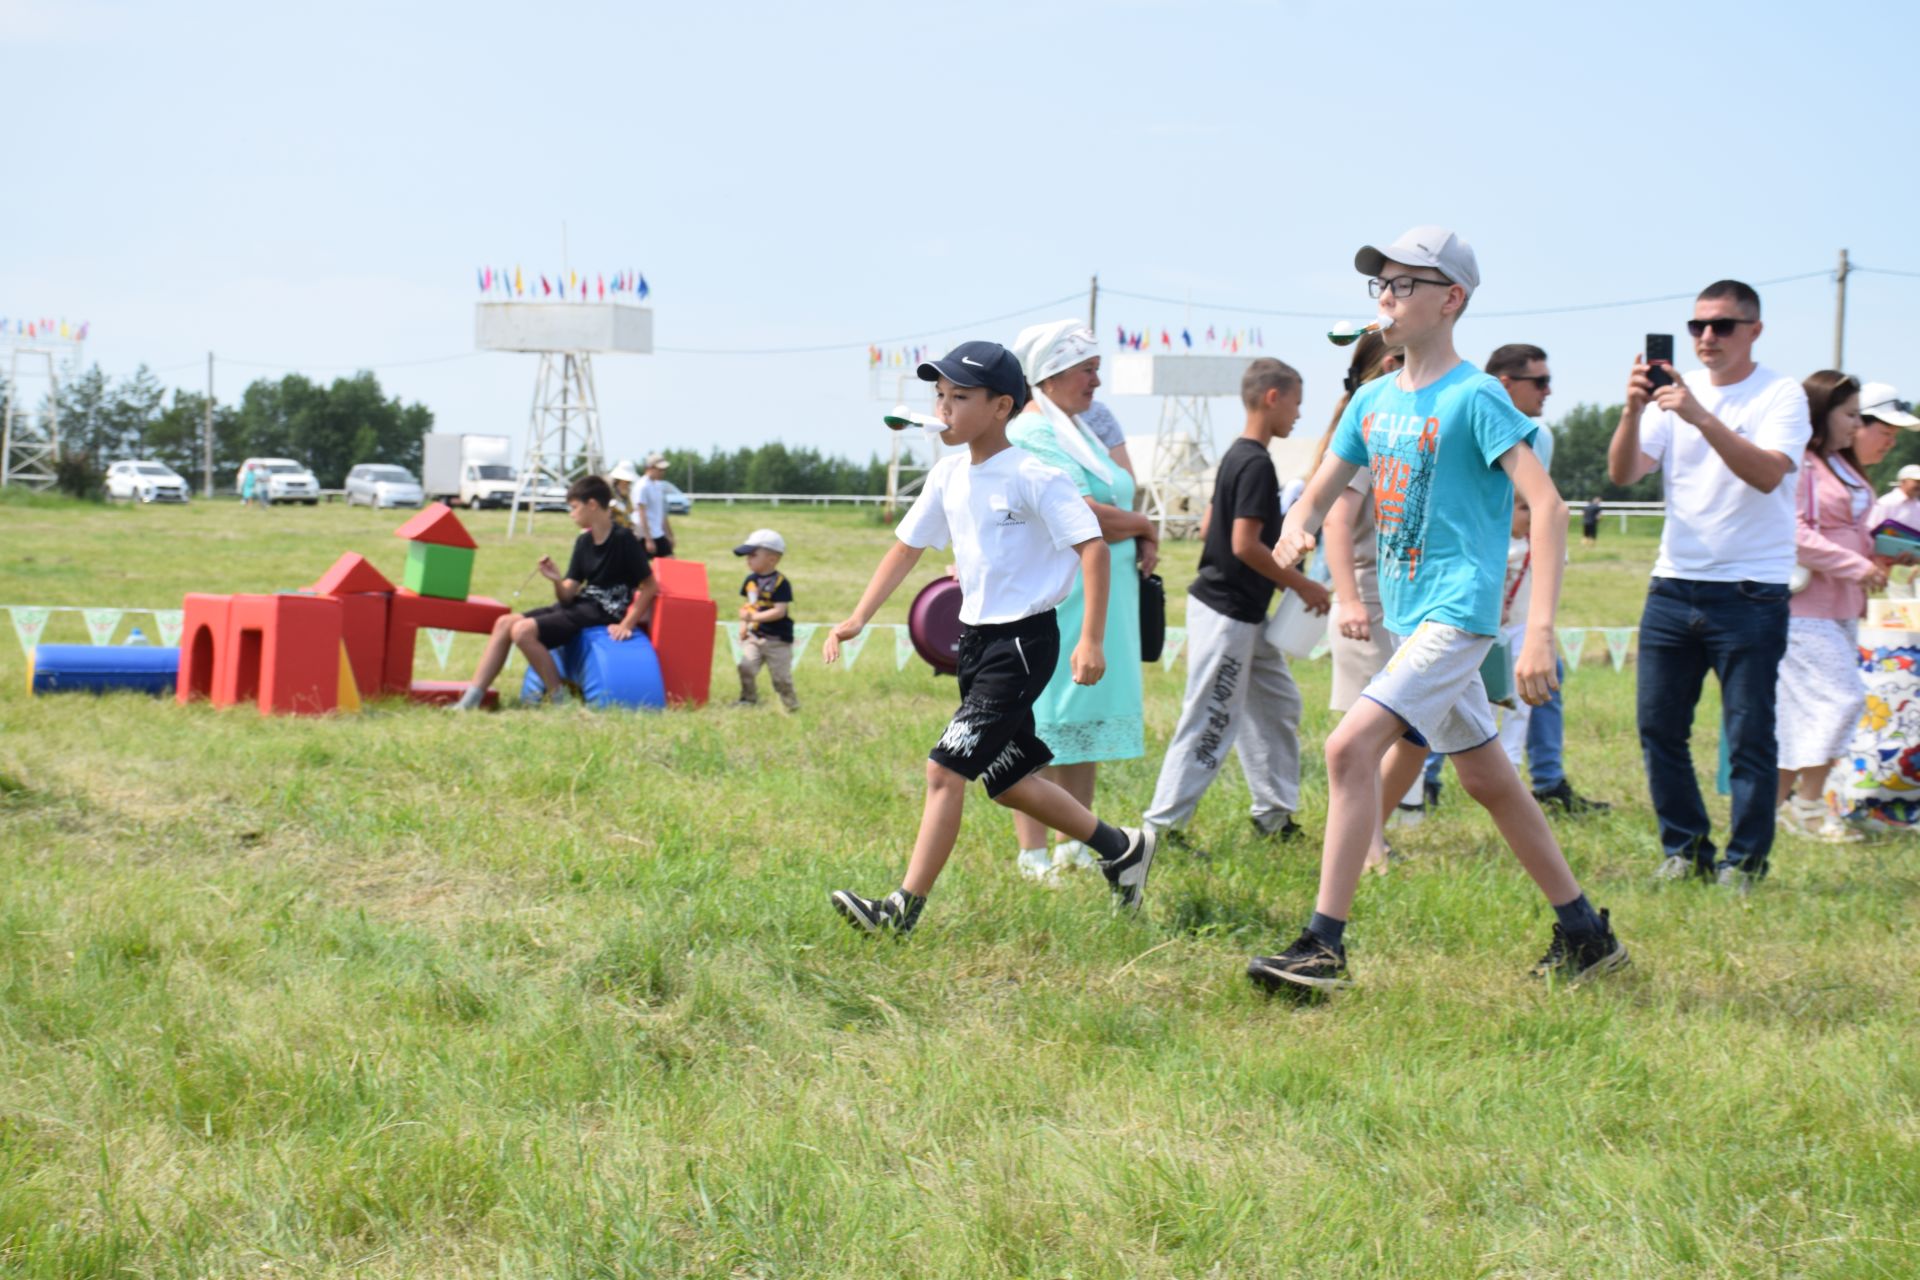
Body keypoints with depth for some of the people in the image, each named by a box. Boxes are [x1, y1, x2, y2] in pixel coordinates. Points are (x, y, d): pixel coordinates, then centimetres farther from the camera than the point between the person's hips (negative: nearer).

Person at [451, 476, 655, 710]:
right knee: (505, 623, -3)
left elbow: (649, 586, -12)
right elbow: (567, 595, 8)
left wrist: (627, 624, -18)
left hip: (604, 612, -9)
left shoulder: (623, 540, -12)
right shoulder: (584, 542, 11)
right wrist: (557, 581, -14)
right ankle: (469, 701, -7)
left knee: (523, 630, -23)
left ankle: (559, 700, -13)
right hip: (579, 604, 9)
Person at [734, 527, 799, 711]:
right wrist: (744, 625, 6)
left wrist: (754, 617, -28)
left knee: (781, 676, 1)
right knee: (746, 668, -4)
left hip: (778, 639, -6)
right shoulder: (751, 580, 5)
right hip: (754, 636, 6)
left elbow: (779, 611, -24)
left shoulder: (780, 583, -17)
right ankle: (748, 699, 13)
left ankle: (791, 703, 18)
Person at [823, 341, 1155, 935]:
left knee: (945, 769, -14)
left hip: (1023, 640, -9)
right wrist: (858, 618, 5)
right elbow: (907, 546, 14)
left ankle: (904, 908, -11)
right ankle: (1121, 848, 34)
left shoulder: (1034, 478, -16)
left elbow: (1092, 546, -19)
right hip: (974, 636, 9)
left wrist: (1091, 640, -25)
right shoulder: (948, 476, 6)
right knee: (1006, 779, 16)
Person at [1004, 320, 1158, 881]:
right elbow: (1082, 516, -20)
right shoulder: (1028, 434, -12)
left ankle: (1076, 849, 18)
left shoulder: (1082, 429, 18)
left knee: (1088, 725, 11)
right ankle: (1033, 856, -1)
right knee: (1040, 730, -5)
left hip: (1101, 602, 9)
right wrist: (1143, 526, -4)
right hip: (1049, 602, -9)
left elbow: (1120, 499, 20)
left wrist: (1142, 540, -1)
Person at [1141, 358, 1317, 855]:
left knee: (1279, 703, 17)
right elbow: (1245, 545, -24)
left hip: (1245, 613, 11)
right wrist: (1301, 584, -14)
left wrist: (1282, 545, 21)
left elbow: (1212, 526, 19)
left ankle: (1275, 813, 24)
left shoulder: (1234, 456, 11)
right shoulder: (1257, 464, -19)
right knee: (1211, 722, -6)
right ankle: (1162, 824, -1)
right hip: (1228, 613, -11)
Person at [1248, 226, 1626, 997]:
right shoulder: (1374, 400, 11)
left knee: (1351, 747, -21)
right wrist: (1296, 527, -11)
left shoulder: (1475, 399, -12)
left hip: (1456, 613, -9)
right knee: (1487, 779, 15)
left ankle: (1324, 947, -19)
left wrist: (1540, 630, -27)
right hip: (1409, 616, 9)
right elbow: (1319, 497, 15)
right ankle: (1584, 934, 27)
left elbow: (1548, 507, -18)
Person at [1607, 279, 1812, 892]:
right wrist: (1633, 411, -17)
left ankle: (1745, 862, 6)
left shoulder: (1781, 395, -3)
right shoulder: (1676, 390, 9)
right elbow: (1622, 473, 0)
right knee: (1659, 729, 6)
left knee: (1749, 737, -3)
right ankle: (1685, 850, 19)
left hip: (1751, 592, -5)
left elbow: (1768, 474, -21)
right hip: (1674, 586, 5)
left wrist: (1700, 416, -29)